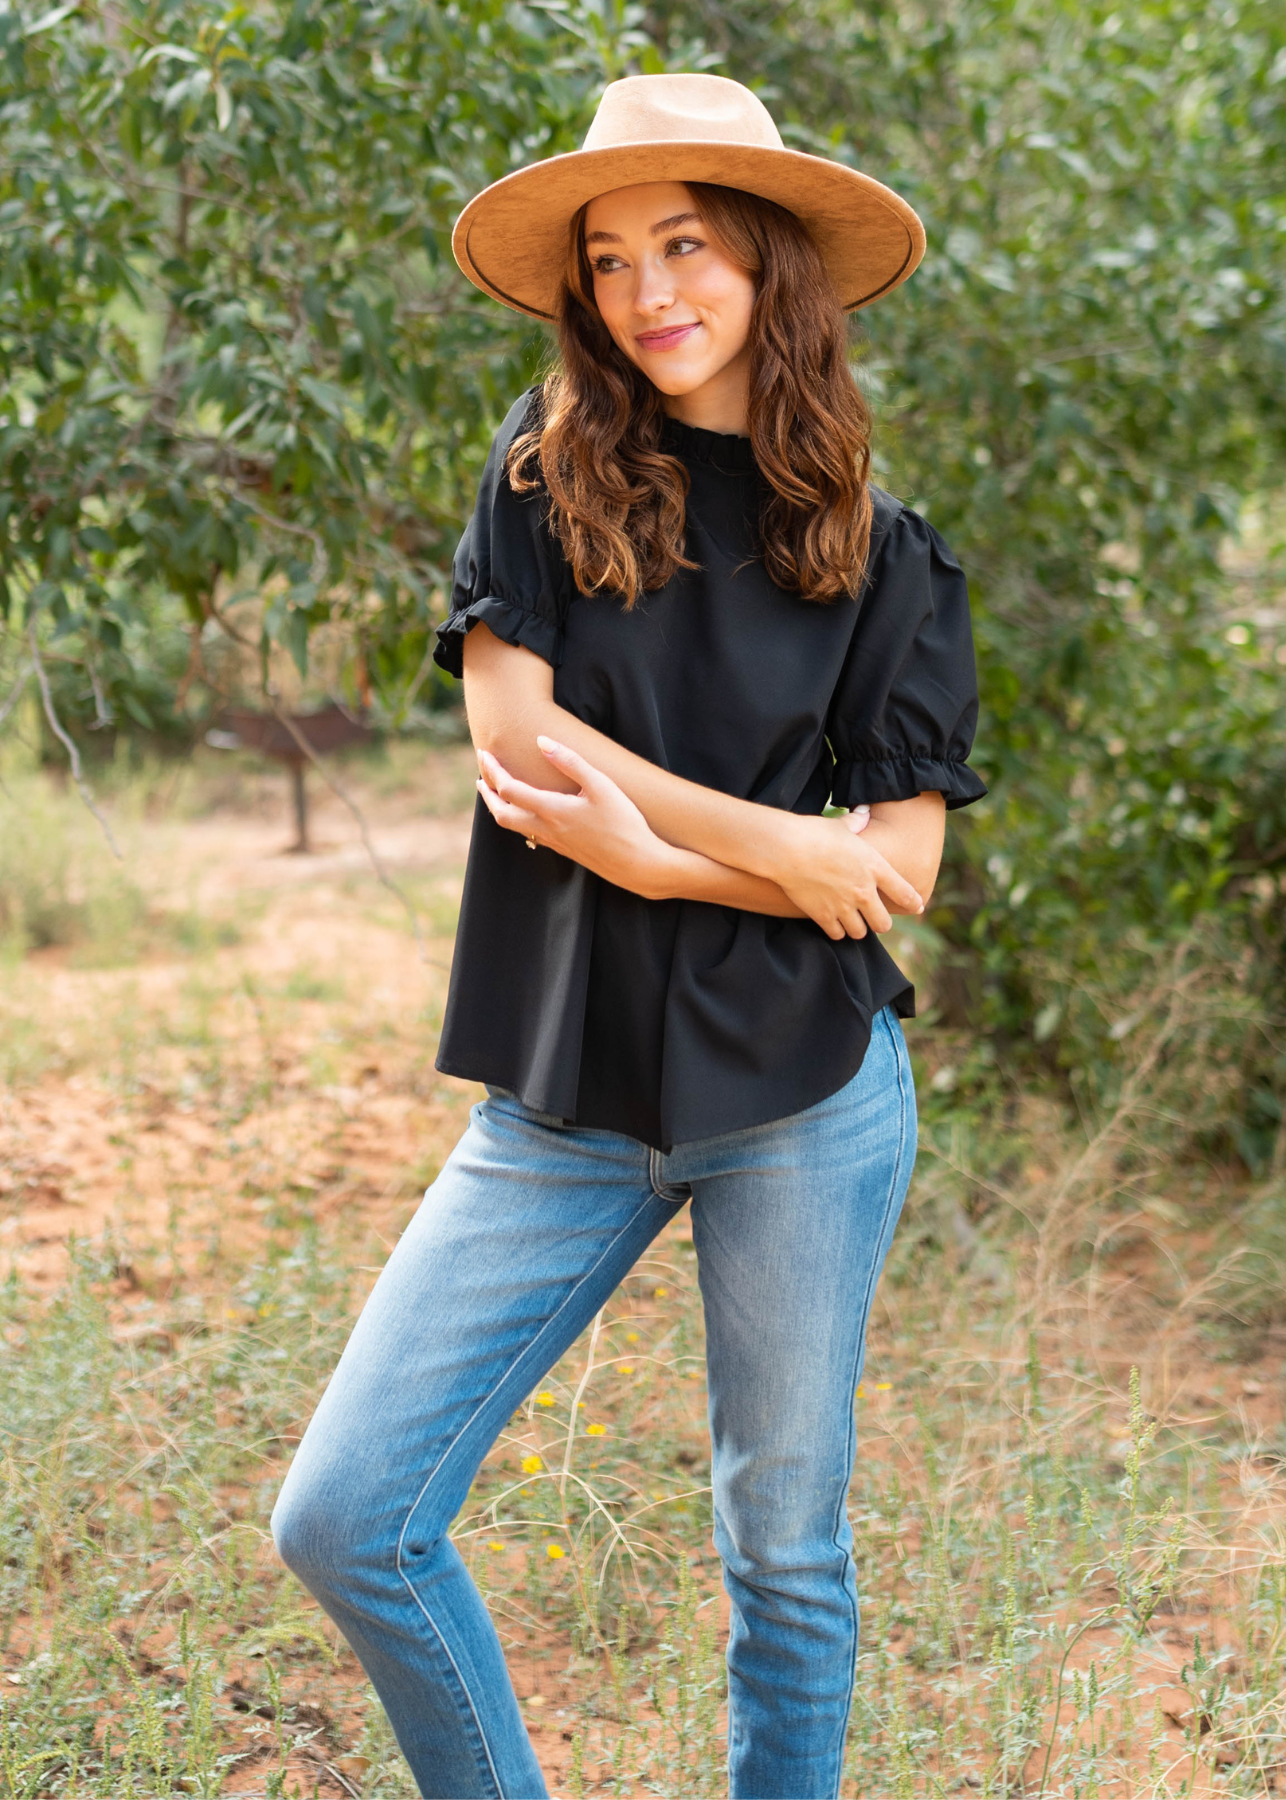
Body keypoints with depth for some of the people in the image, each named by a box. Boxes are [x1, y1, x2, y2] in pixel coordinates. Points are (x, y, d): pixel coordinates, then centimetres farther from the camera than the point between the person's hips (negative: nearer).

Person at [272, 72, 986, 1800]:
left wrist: (654, 844, -12)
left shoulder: (883, 551, 4)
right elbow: (516, 728, -9)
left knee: (786, 1553, 10)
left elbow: (900, 867, -2)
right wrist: (781, 845, -8)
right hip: (572, 1095, 1)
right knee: (344, 1523, -2)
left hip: (805, 1091, -1)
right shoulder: (546, 470, 5)